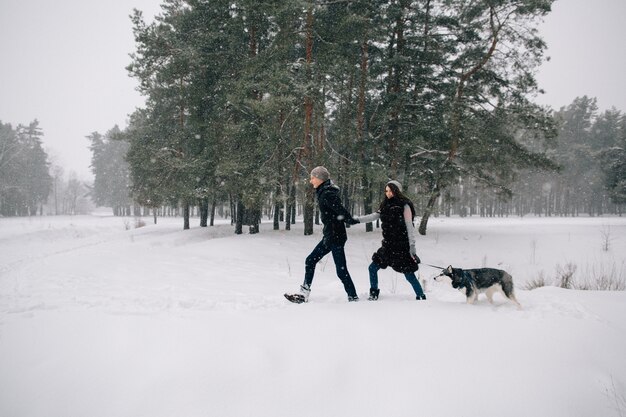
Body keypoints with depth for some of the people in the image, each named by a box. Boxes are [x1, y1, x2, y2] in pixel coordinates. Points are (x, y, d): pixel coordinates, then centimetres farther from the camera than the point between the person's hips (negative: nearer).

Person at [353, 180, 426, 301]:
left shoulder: (404, 206, -9)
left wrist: (412, 245, -14)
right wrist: (356, 219, -2)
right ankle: (373, 294, 25)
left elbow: (410, 227, -11)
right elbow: (373, 216, 9)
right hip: (388, 245, 7)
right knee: (372, 268, 10)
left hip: (402, 247, -7)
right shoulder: (386, 206, 11)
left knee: (409, 274, -5)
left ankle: (421, 297, 9)